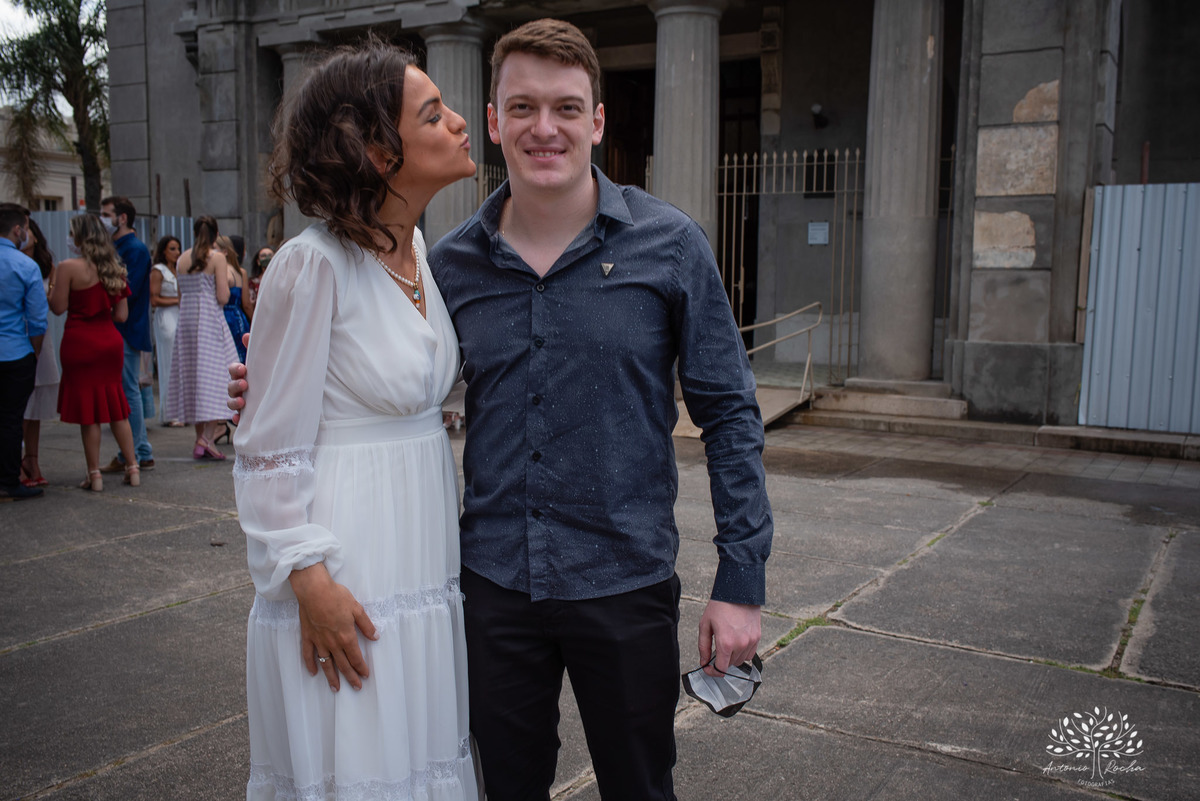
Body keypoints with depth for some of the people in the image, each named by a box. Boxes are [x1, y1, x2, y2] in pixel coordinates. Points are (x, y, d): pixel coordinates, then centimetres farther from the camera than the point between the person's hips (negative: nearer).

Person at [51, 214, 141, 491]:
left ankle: (94, 475, 8)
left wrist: (54, 284, 8)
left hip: (80, 343, -5)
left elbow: (58, 307, -7)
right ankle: (133, 468, 15)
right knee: (115, 407, 13)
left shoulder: (69, 267, -11)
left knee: (87, 410, 2)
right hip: (110, 342, 5)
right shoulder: (116, 270, 6)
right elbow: (121, 315, 8)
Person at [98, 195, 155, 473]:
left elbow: (128, 291, -20)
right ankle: (143, 454, 18)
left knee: (128, 393, -5)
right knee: (128, 392, 11)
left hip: (127, 332, -10)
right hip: (116, 331, 10)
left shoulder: (135, 249, -11)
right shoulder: (116, 248, 17)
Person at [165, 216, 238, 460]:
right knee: (215, 376, -2)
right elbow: (222, 297, -11)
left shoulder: (182, 259, 10)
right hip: (210, 321, -6)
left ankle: (200, 437, 16)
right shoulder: (217, 257, -6)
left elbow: (180, 297, 14)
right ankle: (207, 438, -11)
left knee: (192, 377, 11)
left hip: (186, 321, 6)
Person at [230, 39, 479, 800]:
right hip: (350, 575, -7)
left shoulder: (424, 250, 5)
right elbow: (271, 449, -13)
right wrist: (308, 578, -15)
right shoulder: (314, 265, -17)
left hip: (427, 558, 7)